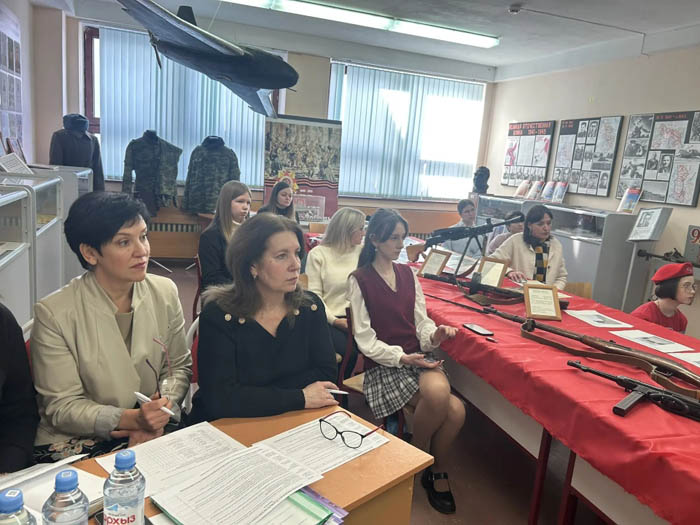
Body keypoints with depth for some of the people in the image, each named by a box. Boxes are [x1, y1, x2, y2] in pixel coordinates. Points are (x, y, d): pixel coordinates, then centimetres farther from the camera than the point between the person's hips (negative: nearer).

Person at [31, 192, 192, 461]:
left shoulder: (165, 292, -2)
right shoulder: (53, 314, -12)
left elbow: (179, 366, 5)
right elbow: (62, 406, -9)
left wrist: (163, 409, -14)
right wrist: (131, 419, -23)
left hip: (152, 436, 3)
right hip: (75, 440, -3)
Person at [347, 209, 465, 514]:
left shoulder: (408, 274, 13)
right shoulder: (359, 280, -4)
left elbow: (420, 322, 10)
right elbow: (365, 340, -8)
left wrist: (434, 335, -13)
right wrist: (400, 357, -19)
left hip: (418, 356, 5)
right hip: (383, 363, -4)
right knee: (452, 408, -25)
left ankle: (436, 471, 5)